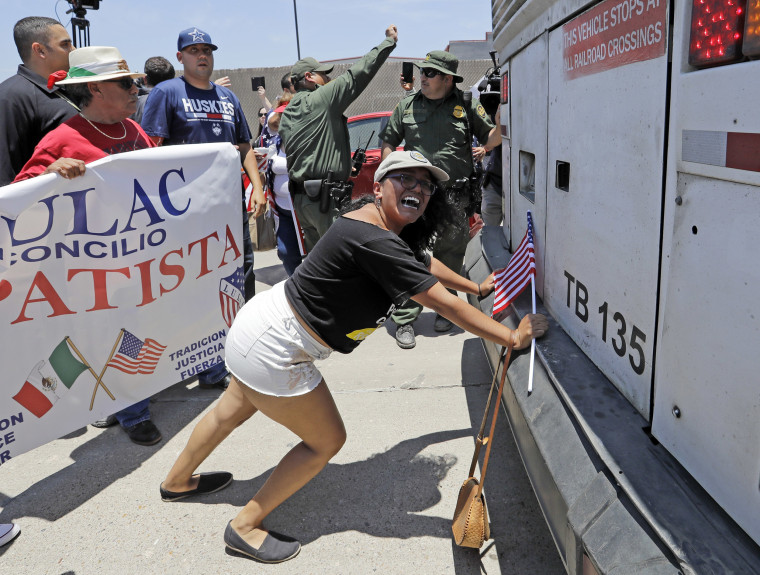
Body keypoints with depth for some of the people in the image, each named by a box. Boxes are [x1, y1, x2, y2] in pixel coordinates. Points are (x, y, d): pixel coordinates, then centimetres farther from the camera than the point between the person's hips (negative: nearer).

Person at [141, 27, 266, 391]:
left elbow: (245, 147, 21)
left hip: (232, 200, 6)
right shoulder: (167, 93, 1)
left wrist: (257, 187, 10)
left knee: (242, 272, 12)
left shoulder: (227, 97, 19)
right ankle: (208, 366, 5)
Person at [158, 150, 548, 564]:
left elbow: (424, 261, 19)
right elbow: (443, 303, -27)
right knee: (326, 441, 6)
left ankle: (178, 482, 58)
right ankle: (245, 527, 23)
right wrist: (512, 337, -18)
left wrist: (477, 287, 28)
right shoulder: (374, 240, -29)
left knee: (234, 410, 31)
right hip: (273, 352, -10)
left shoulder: (389, 227, 0)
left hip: (261, 324, 10)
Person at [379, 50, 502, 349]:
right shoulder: (407, 105, 10)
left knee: (450, 258, 10)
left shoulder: (466, 105, 5)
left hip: (455, 198, 0)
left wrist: (502, 120, -8)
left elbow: (492, 135, 11)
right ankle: (405, 321, 5)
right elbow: (388, 143, 15)